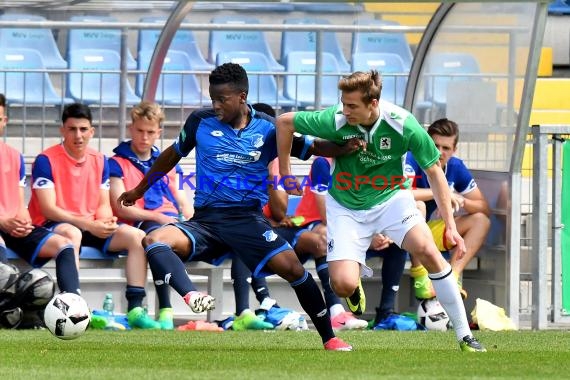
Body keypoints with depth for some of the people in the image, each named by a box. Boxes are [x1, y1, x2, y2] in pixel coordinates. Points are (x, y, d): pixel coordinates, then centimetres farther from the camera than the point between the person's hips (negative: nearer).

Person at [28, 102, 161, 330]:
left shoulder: (100, 161, 11)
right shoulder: (46, 161, -8)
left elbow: (104, 204, 12)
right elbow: (48, 209, -15)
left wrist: (106, 221, -14)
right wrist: (89, 225, -23)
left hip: (92, 228, 6)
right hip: (53, 226, -6)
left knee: (137, 236, -13)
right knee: (72, 234, -40)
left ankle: (135, 309, -20)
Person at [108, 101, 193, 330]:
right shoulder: (117, 164, 13)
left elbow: (184, 204, 22)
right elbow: (121, 208, 0)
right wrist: (157, 217, -14)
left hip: (172, 222, 6)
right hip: (139, 224, -6)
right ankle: (165, 311, -49)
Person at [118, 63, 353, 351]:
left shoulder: (269, 129, 1)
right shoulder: (201, 121, 4)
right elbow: (173, 154, 21)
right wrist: (139, 190, 31)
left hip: (248, 219, -1)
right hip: (204, 221, 1)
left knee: (291, 267, -22)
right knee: (154, 241, -28)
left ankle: (329, 338, -4)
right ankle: (192, 297, -57)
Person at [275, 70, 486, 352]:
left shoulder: (403, 124, -23)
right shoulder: (334, 121, -23)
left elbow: (434, 171, -11)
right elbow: (284, 122, -7)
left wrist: (450, 225, -14)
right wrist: (286, 174, -2)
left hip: (391, 198, 0)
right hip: (346, 207, 0)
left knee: (426, 250, -26)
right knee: (343, 286, -17)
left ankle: (464, 335, -14)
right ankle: (358, 274, 26)